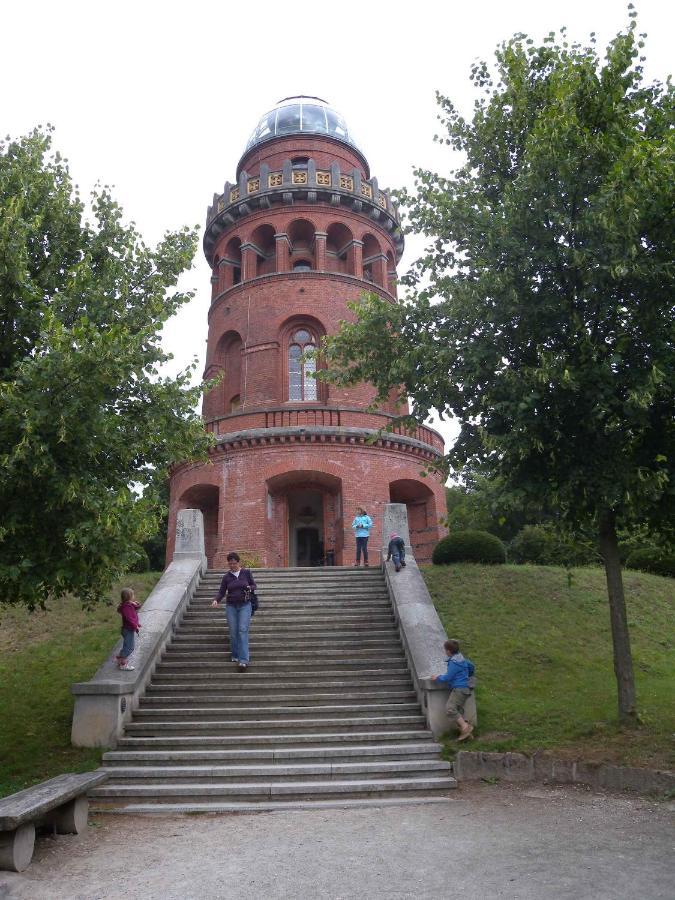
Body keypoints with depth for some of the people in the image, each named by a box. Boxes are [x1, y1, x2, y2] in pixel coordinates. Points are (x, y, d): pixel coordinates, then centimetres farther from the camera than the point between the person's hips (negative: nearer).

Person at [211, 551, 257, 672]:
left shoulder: (246, 573, 0)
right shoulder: (226, 577, 2)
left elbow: (254, 585, 9)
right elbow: (222, 592, 3)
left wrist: (249, 587, -13)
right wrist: (216, 600, -16)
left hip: (245, 605, -2)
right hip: (231, 606, 2)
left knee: (243, 630, -13)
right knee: (233, 632, 2)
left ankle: (243, 660, -17)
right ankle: (235, 656, 20)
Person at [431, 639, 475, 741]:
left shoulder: (454, 662, -13)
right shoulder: (462, 659, 16)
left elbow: (448, 677, -14)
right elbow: (471, 666, 33)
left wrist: (437, 678, 2)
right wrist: (468, 675, 49)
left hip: (459, 689, -10)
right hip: (463, 689, 10)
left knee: (450, 708, -19)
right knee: (458, 711, 5)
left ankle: (465, 727, -24)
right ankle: (465, 732, -2)